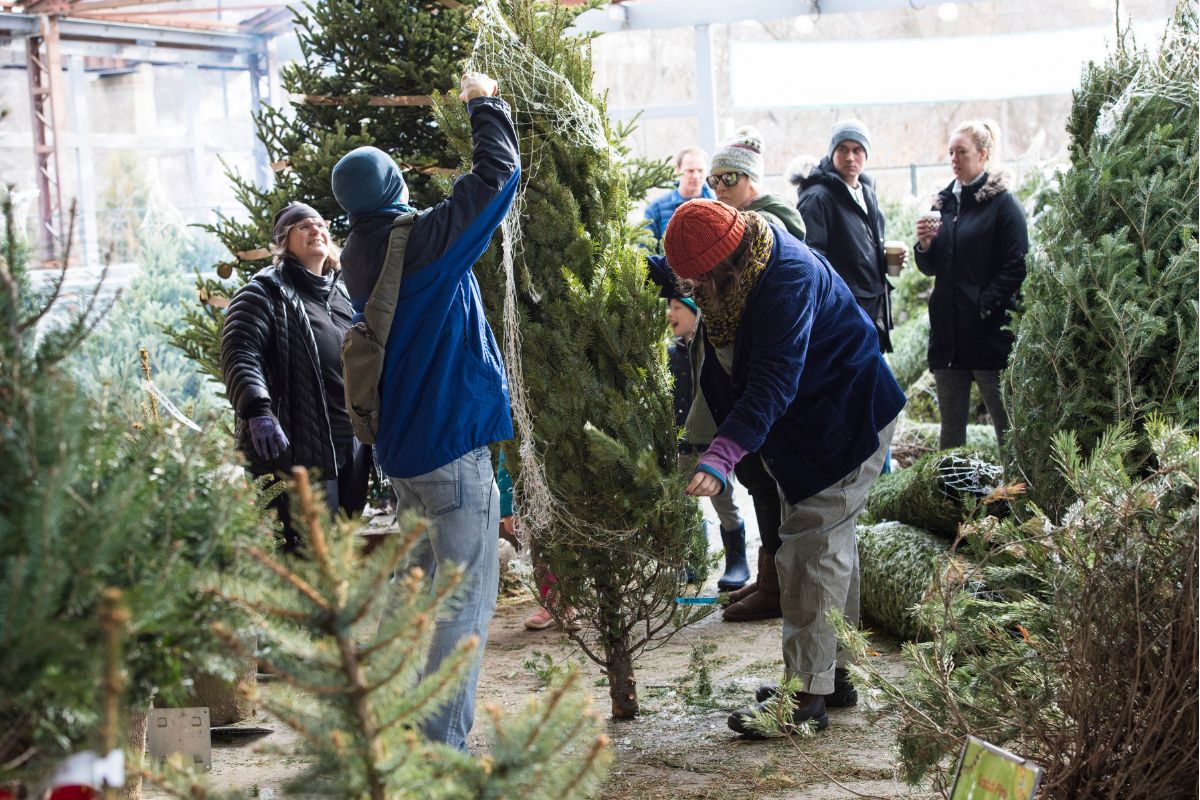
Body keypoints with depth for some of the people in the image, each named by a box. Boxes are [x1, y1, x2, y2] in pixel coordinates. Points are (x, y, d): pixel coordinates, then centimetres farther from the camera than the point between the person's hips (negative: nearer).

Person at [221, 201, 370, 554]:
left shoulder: (344, 295, 21)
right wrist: (257, 411, -29)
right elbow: (239, 354, -14)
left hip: (354, 446, 7)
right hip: (298, 447, -7)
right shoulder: (266, 291, -2)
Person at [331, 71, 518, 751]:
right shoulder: (425, 241, -15)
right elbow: (498, 174, -8)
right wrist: (486, 104, 7)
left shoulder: (362, 256, 8)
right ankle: (444, 745, -2)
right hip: (454, 442, -9)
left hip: (403, 449, 9)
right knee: (465, 601, -3)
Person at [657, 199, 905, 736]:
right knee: (831, 542, 15)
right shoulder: (723, 276, -3)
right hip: (800, 429, 10)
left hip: (848, 421, -10)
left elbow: (773, 381, -41)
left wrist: (721, 457, -49)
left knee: (813, 546, -13)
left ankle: (806, 694, -10)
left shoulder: (789, 278, -32)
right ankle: (834, 675, 26)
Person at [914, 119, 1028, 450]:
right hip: (948, 330, 6)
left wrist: (985, 305, -16)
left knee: (1006, 422, -1)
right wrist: (924, 246, -3)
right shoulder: (944, 202, 14)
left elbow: (1016, 265, -10)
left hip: (989, 329, -6)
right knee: (950, 425, 9)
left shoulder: (1002, 202, -4)